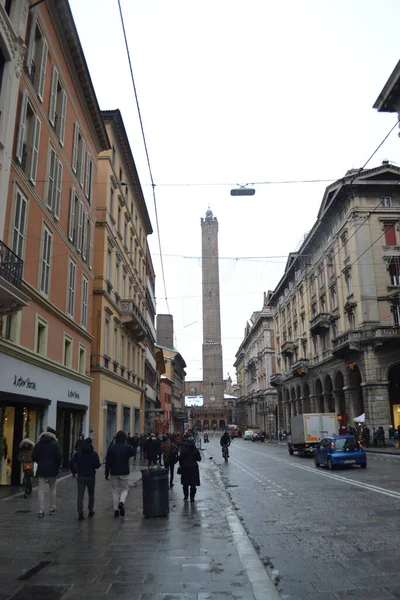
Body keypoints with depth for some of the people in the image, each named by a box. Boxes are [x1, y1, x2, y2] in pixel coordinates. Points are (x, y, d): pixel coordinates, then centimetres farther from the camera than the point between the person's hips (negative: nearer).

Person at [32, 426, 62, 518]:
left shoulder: (38, 444, 4)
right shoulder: (55, 444, -7)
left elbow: (33, 457, 2)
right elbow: (59, 456, -14)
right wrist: (57, 466, 3)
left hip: (41, 470, 2)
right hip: (52, 470, -2)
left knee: (41, 489, 4)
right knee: (52, 489, 12)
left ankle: (41, 510, -1)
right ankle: (52, 508, 18)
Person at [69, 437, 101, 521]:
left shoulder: (78, 453, 1)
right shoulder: (94, 453, -7)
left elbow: (71, 463, -3)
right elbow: (97, 465, -12)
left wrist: (74, 473, 2)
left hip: (80, 476, 1)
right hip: (90, 476, -1)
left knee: (80, 495, 3)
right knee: (91, 494, 16)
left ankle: (80, 513, -6)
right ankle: (91, 511, 24)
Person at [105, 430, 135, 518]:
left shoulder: (111, 448, -4)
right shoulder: (128, 447, -7)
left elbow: (108, 462, -2)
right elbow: (132, 454, 15)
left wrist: (107, 474, 4)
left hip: (114, 473, 1)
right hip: (124, 473, -1)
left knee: (115, 491, 12)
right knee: (125, 489, 12)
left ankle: (116, 510, 12)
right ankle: (121, 502, -15)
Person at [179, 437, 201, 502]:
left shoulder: (184, 450, -9)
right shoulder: (196, 450, -8)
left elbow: (180, 459, -5)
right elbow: (199, 459, 0)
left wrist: (181, 466, 8)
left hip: (185, 468, 0)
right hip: (194, 468, 0)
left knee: (185, 484, 15)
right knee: (193, 484, 7)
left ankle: (185, 497, 20)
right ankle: (192, 498, 6)